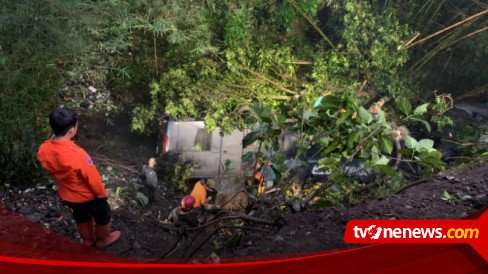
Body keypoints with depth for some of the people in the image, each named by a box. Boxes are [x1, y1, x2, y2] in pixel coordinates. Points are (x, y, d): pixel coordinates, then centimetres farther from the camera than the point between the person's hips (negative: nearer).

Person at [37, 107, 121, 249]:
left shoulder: (43, 150, -20)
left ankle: (88, 239, 55)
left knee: (81, 217, 32)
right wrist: (102, 193, -7)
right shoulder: (77, 154, -40)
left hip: (67, 195, 6)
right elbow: (92, 178, -26)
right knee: (103, 216, 24)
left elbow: (53, 171, 0)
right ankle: (103, 240, 47)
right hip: (88, 195, -6)